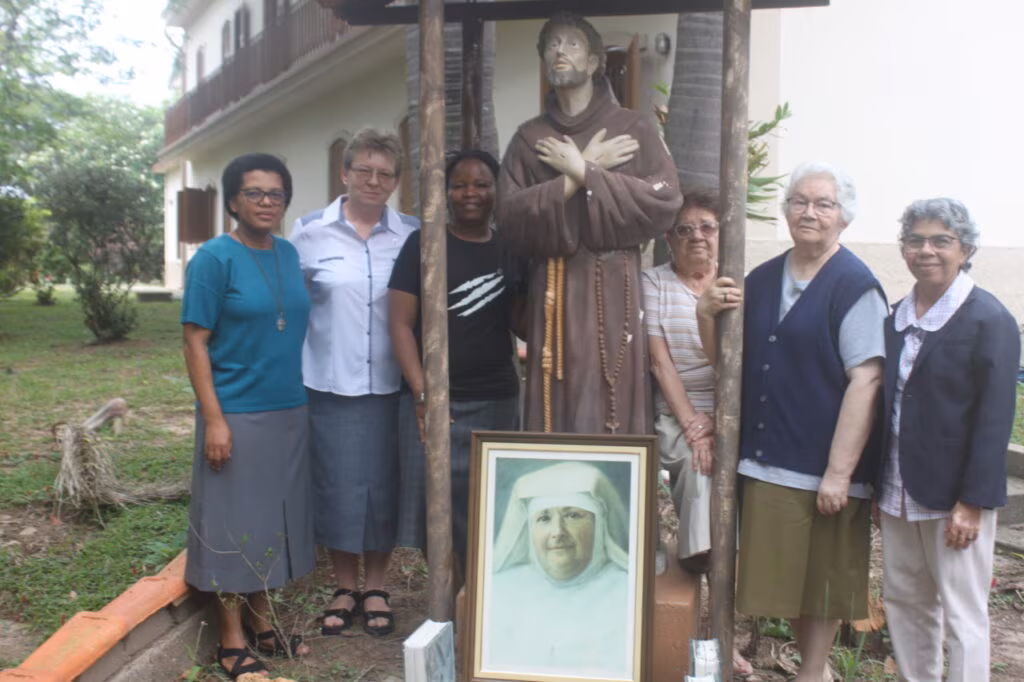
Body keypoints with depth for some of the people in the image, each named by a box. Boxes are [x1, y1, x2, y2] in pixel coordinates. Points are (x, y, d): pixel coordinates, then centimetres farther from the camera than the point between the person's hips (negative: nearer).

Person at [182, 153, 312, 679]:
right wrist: (213, 419, -16)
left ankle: (261, 622, 31)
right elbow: (195, 344, -11)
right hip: (237, 414, -6)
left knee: (272, 520, 15)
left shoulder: (289, 255, 7)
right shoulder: (214, 258, -9)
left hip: (289, 412, 6)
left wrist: (299, 401, 10)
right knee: (232, 525, 5)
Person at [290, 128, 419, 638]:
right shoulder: (310, 231, 2)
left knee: (384, 486, 8)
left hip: (390, 385, 1)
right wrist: (293, 375, 0)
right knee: (337, 487, 7)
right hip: (329, 383, 0)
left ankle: (375, 588, 26)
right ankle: (344, 588, 26)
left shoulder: (411, 234, 3)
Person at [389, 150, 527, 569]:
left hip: (496, 400, 3)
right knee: (431, 505, -1)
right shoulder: (423, 244, 1)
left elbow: (523, 323, 12)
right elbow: (400, 323, -4)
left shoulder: (511, 252, 10)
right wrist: (421, 393, -14)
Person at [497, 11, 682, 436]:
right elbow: (510, 218, -1)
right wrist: (582, 172, -6)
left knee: (613, 404, -1)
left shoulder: (633, 129, 7)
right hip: (553, 292, 2)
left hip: (614, 289, -1)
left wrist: (583, 172, -7)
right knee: (557, 407, 1)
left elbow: (665, 202, -7)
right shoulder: (529, 138, 12)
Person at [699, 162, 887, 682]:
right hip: (764, 461, 6)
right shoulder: (761, 280, 9)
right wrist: (708, 317, -6)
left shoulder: (855, 286, -8)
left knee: (821, 582, 8)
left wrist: (839, 472, -18)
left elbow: (864, 382, -14)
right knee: (787, 577, 15)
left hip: (822, 468, -5)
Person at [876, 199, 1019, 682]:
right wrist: (877, 486, 9)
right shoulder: (897, 318, 8)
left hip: (953, 496, -6)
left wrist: (973, 503, -16)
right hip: (898, 492, 6)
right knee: (903, 602, 16)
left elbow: (995, 419, -13)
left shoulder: (989, 320, -9)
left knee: (962, 615, 4)